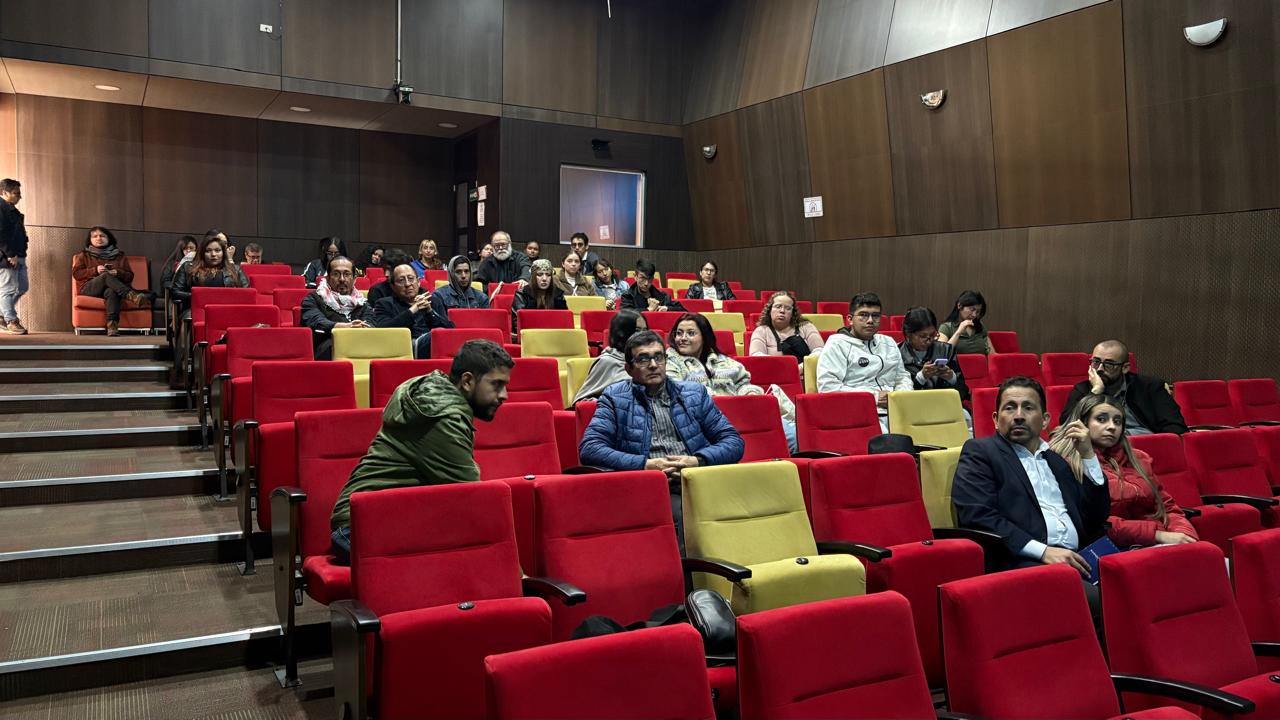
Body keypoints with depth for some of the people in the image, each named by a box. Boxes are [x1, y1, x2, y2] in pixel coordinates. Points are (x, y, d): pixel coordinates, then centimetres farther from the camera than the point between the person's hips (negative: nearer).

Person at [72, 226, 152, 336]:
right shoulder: (84, 255, 22)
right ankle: (134, 297, -57)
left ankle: (112, 326, -58)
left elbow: (130, 276, 14)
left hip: (111, 288, 0)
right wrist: (95, 270, -8)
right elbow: (76, 274, 7)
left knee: (111, 292, -40)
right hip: (89, 288, 0)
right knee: (106, 276, -35)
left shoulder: (120, 256, 22)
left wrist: (117, 273, -7)